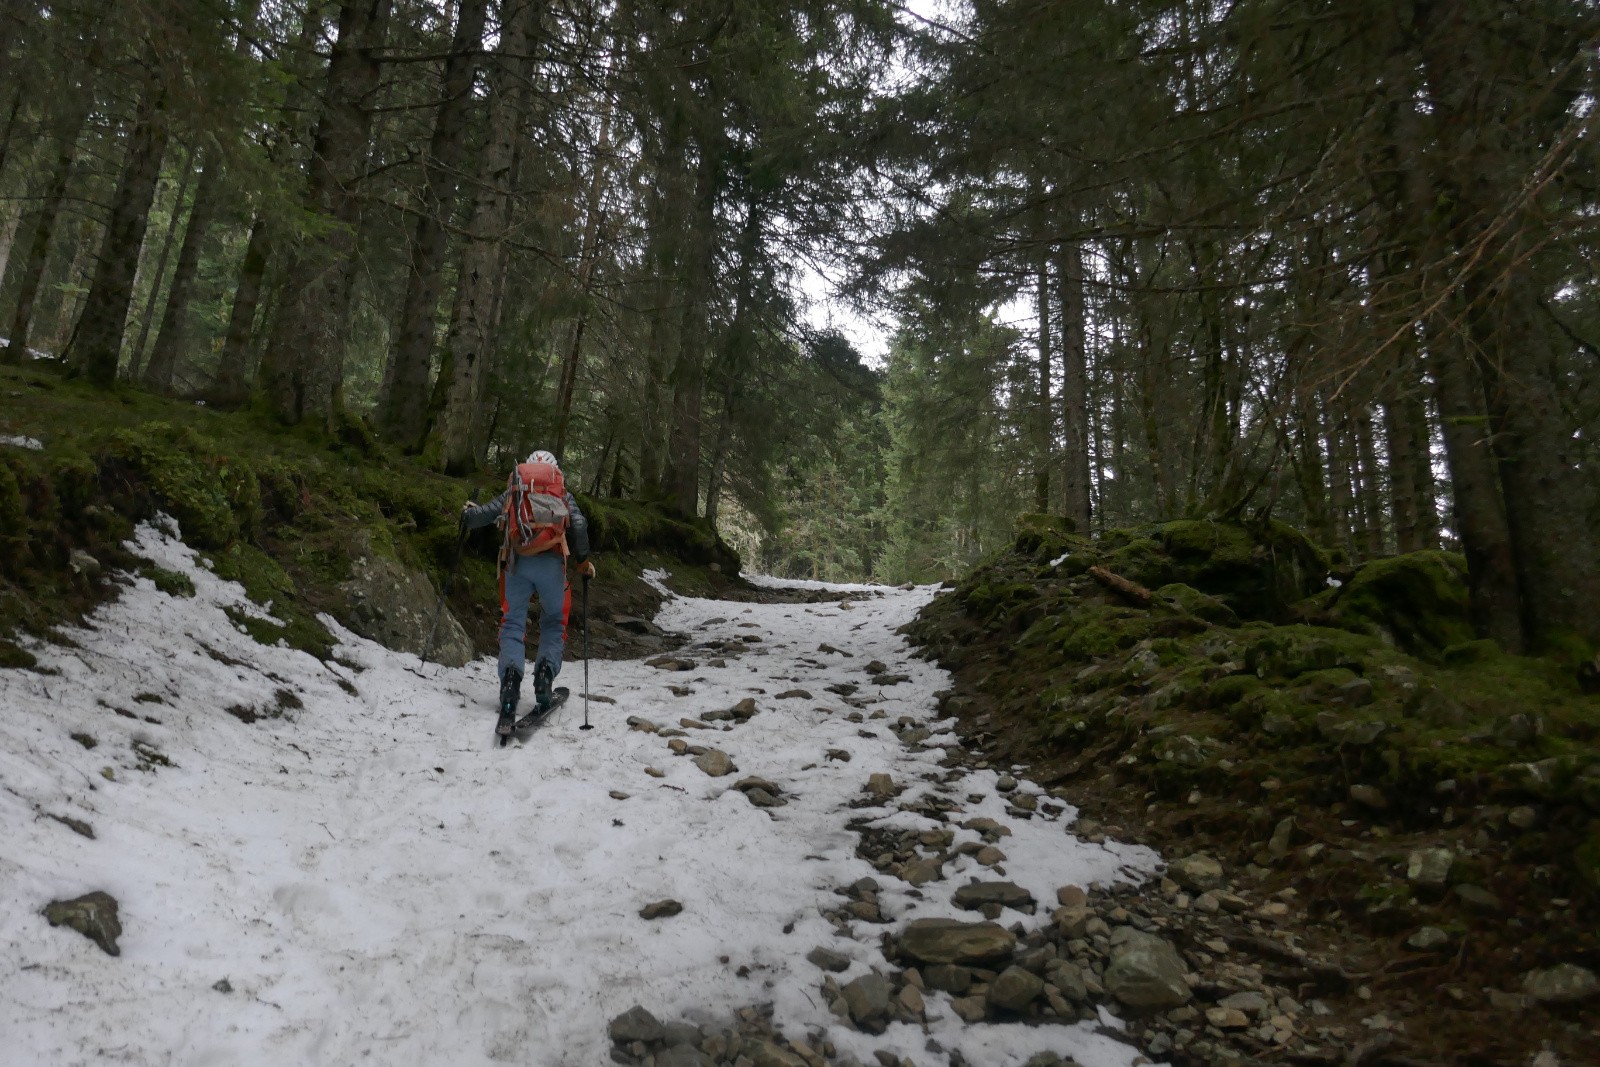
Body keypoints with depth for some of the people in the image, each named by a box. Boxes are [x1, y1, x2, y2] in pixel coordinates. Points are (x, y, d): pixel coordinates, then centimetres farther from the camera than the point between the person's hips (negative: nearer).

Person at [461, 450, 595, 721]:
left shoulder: (514, 492, 20)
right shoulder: (563, 495, 19)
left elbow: (486, 513, 10)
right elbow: (579, 526, 5)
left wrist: (467, 515, 33)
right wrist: (583, 560, 16)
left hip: (518, 563, 0)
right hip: (551, 564, 0)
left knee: (513, 623, 5)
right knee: (554, 624, 14)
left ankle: (511, 673, -19)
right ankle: (546, 669, -10)